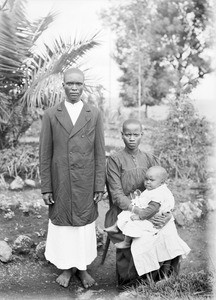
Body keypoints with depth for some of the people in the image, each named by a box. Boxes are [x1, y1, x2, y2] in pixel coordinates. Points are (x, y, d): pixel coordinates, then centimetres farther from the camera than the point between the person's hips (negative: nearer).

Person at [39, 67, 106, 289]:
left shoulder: (94, 114, 1)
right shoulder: (51, 114, 0)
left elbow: (100, 153, 1)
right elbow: (45, 154, -1)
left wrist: (100, 185, -3)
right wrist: (45, 187, -3)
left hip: (86, 184, 0)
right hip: (60, 184, 0)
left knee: (85, 224, 9)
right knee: (62, 223, 10)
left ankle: (82, 267, 27)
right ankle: (67, 267, 29)